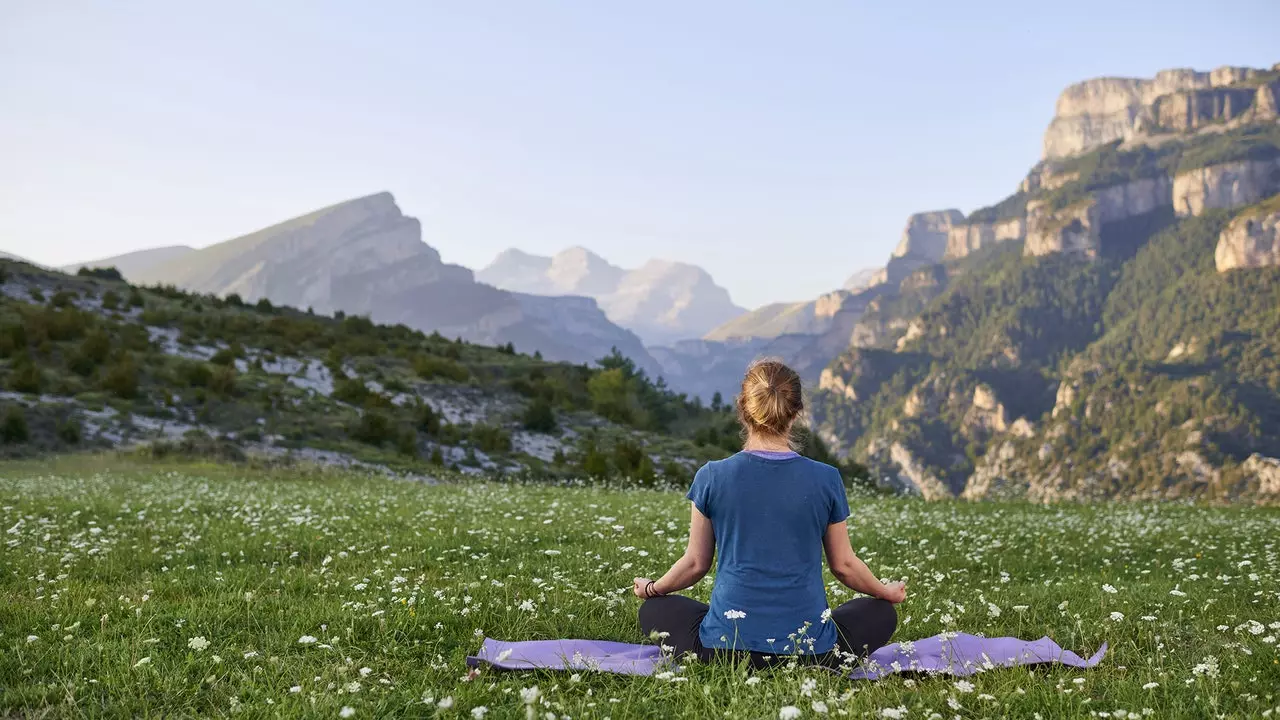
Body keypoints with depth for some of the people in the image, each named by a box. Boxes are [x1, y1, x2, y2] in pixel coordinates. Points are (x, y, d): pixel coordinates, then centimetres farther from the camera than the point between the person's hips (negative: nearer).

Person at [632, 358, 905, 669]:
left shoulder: (712, 477, -3)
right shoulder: (826, 479, -2)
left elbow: (695, 562, 6)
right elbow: (844, 565, 9)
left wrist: (650, 589, 28)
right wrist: (887, 592, 30)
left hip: (727, 646, 0)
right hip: (810, 649, 1)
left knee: (654, 610, 27)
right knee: (881, 613, 28)